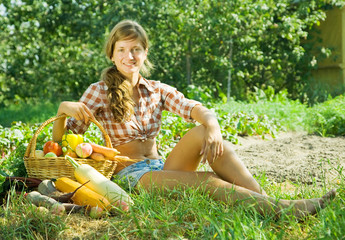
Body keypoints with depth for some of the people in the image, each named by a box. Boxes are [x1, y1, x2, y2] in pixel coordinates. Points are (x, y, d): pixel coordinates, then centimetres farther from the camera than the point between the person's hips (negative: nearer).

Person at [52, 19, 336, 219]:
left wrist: (212, 125, -32)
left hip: (162, 166, 4)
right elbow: (61, 138, -5)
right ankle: (283, 209, -38)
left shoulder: (158, 90, 10)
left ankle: (263, 199, -35)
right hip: (132, 174, -4)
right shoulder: (100, 91, 0)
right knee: (208, 181, -30)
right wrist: (63, 109, -28)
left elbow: (194, 108, -8)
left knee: (203, 133, -27)